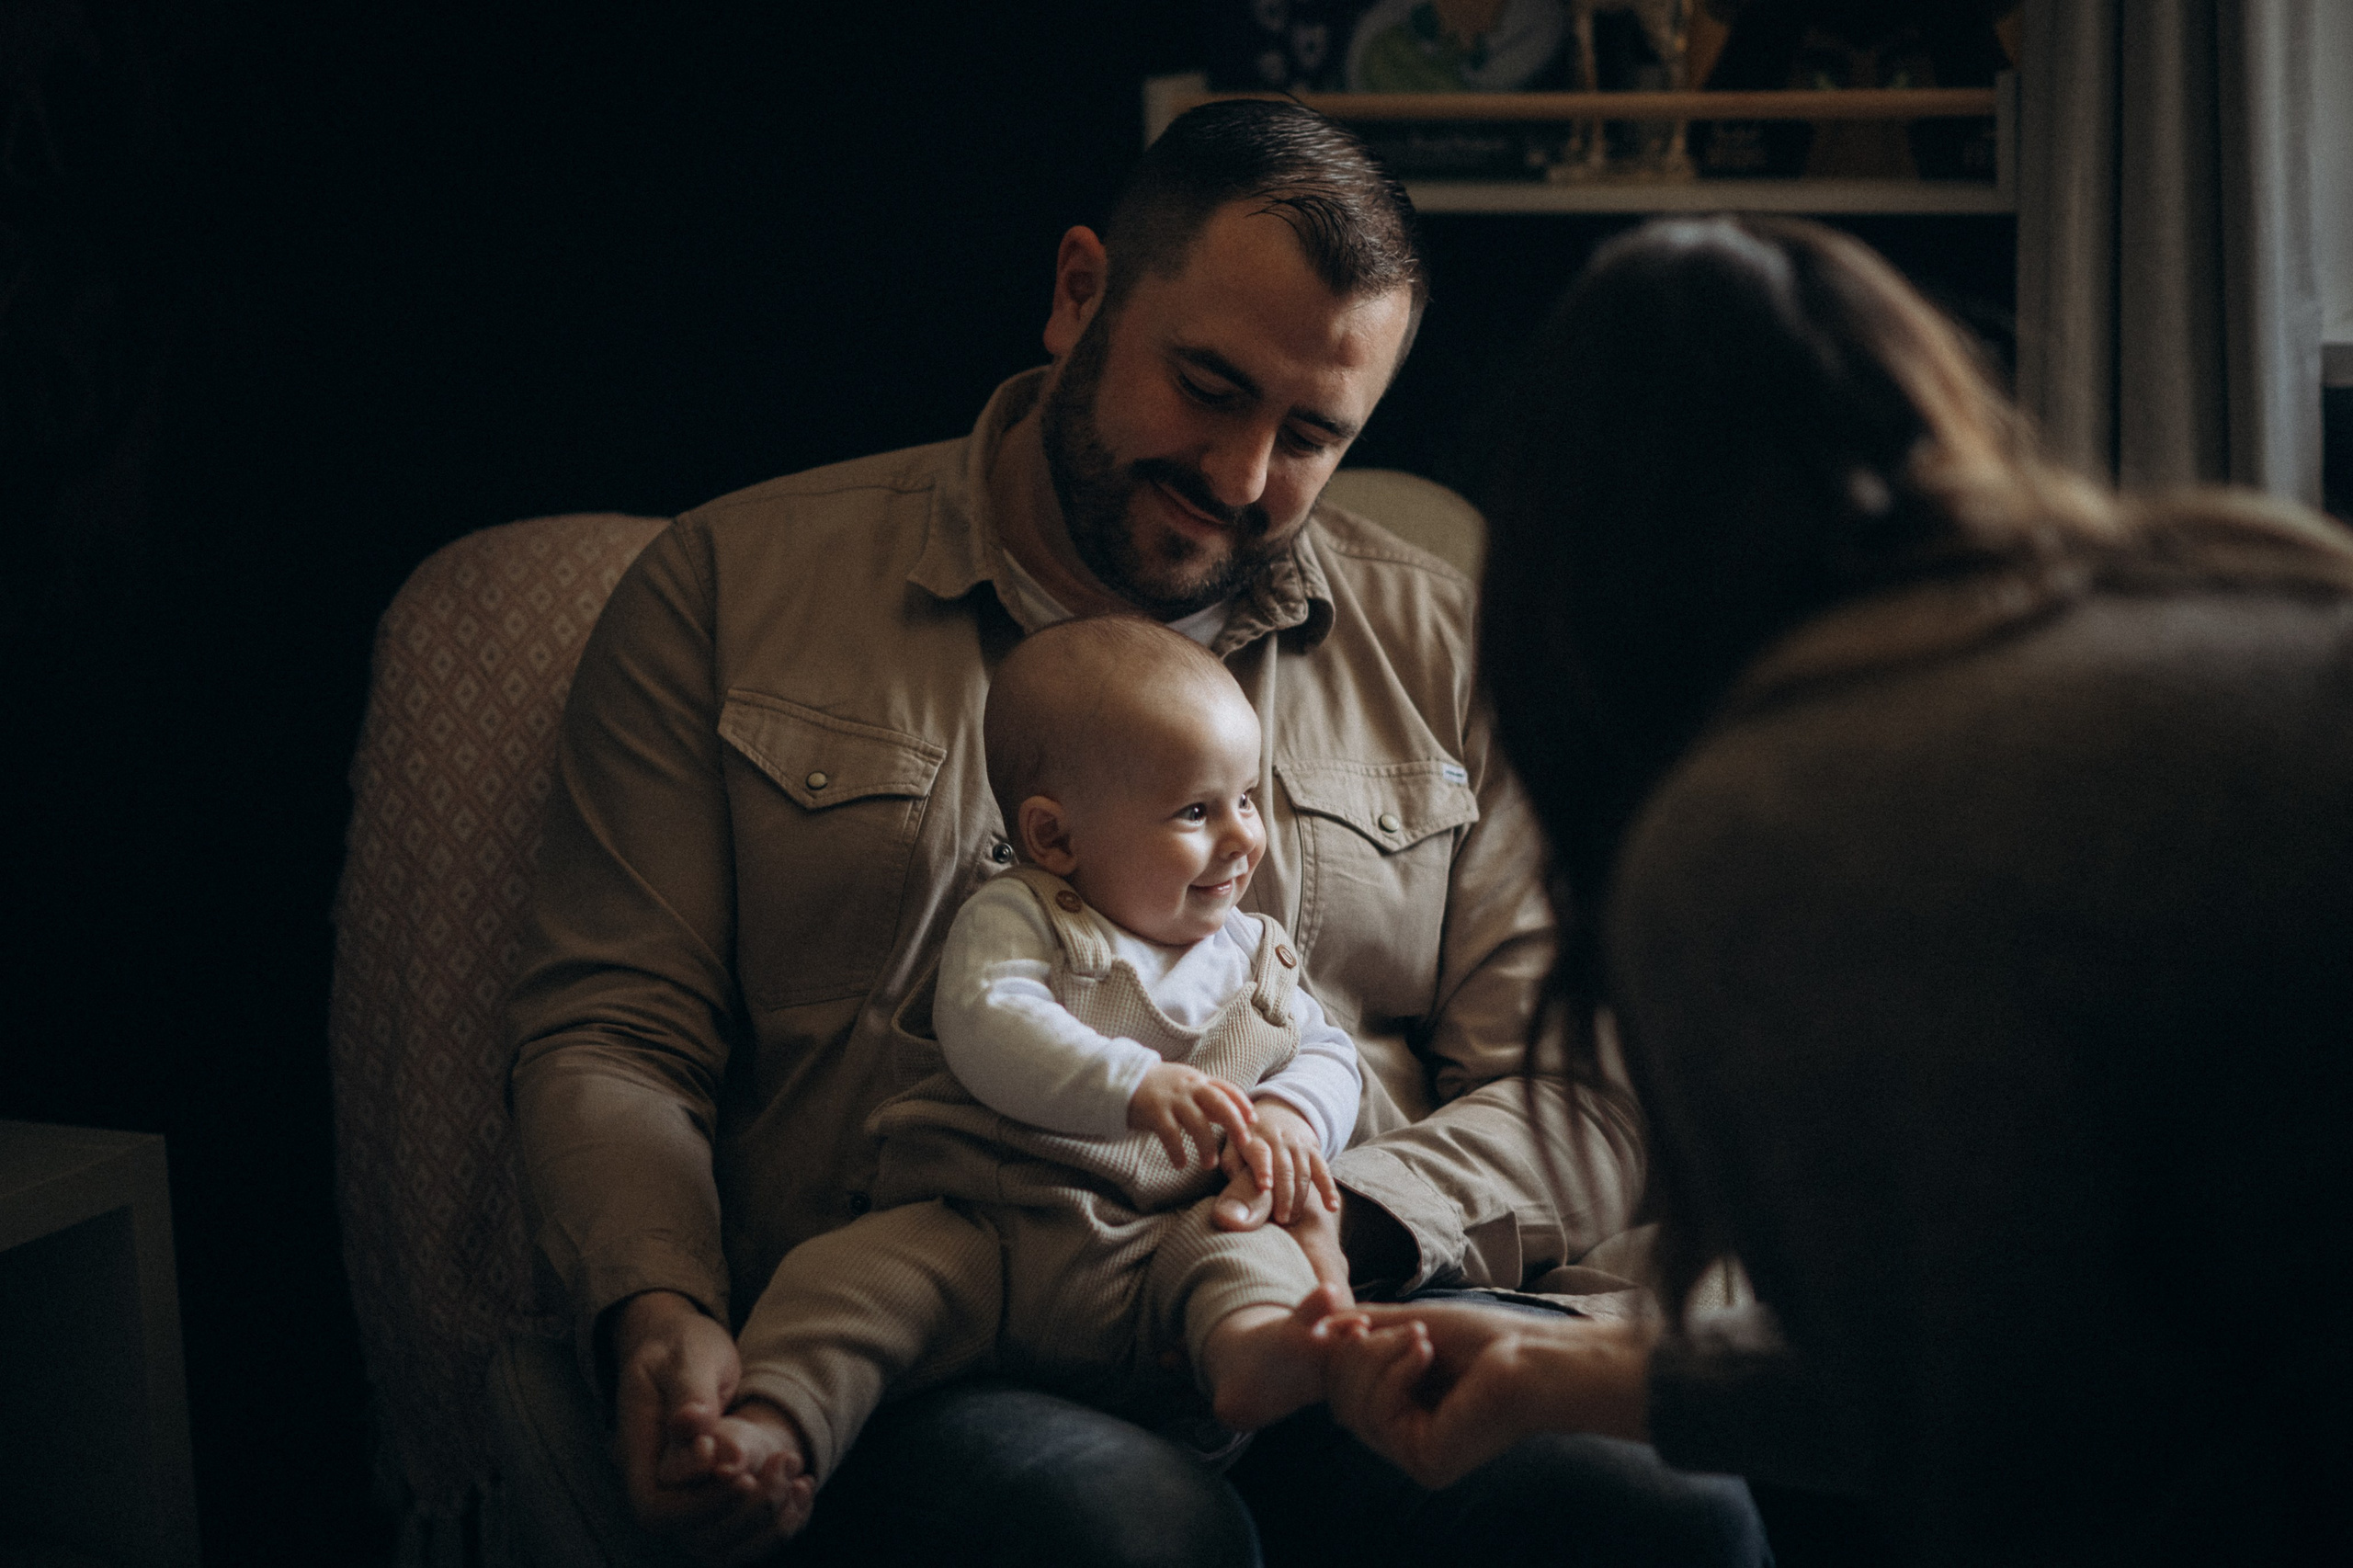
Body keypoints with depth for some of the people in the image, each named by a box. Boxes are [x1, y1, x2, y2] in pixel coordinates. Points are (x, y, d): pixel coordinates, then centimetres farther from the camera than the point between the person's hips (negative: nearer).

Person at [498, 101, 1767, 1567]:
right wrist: (660, 1316, -15)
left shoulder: (1439, 648, 17)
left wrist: (1356, 1228, -11)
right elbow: (611, 1030, 6)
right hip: (915, 1358, -3)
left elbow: (1581, 1091, 11)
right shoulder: (736, 585, 11)